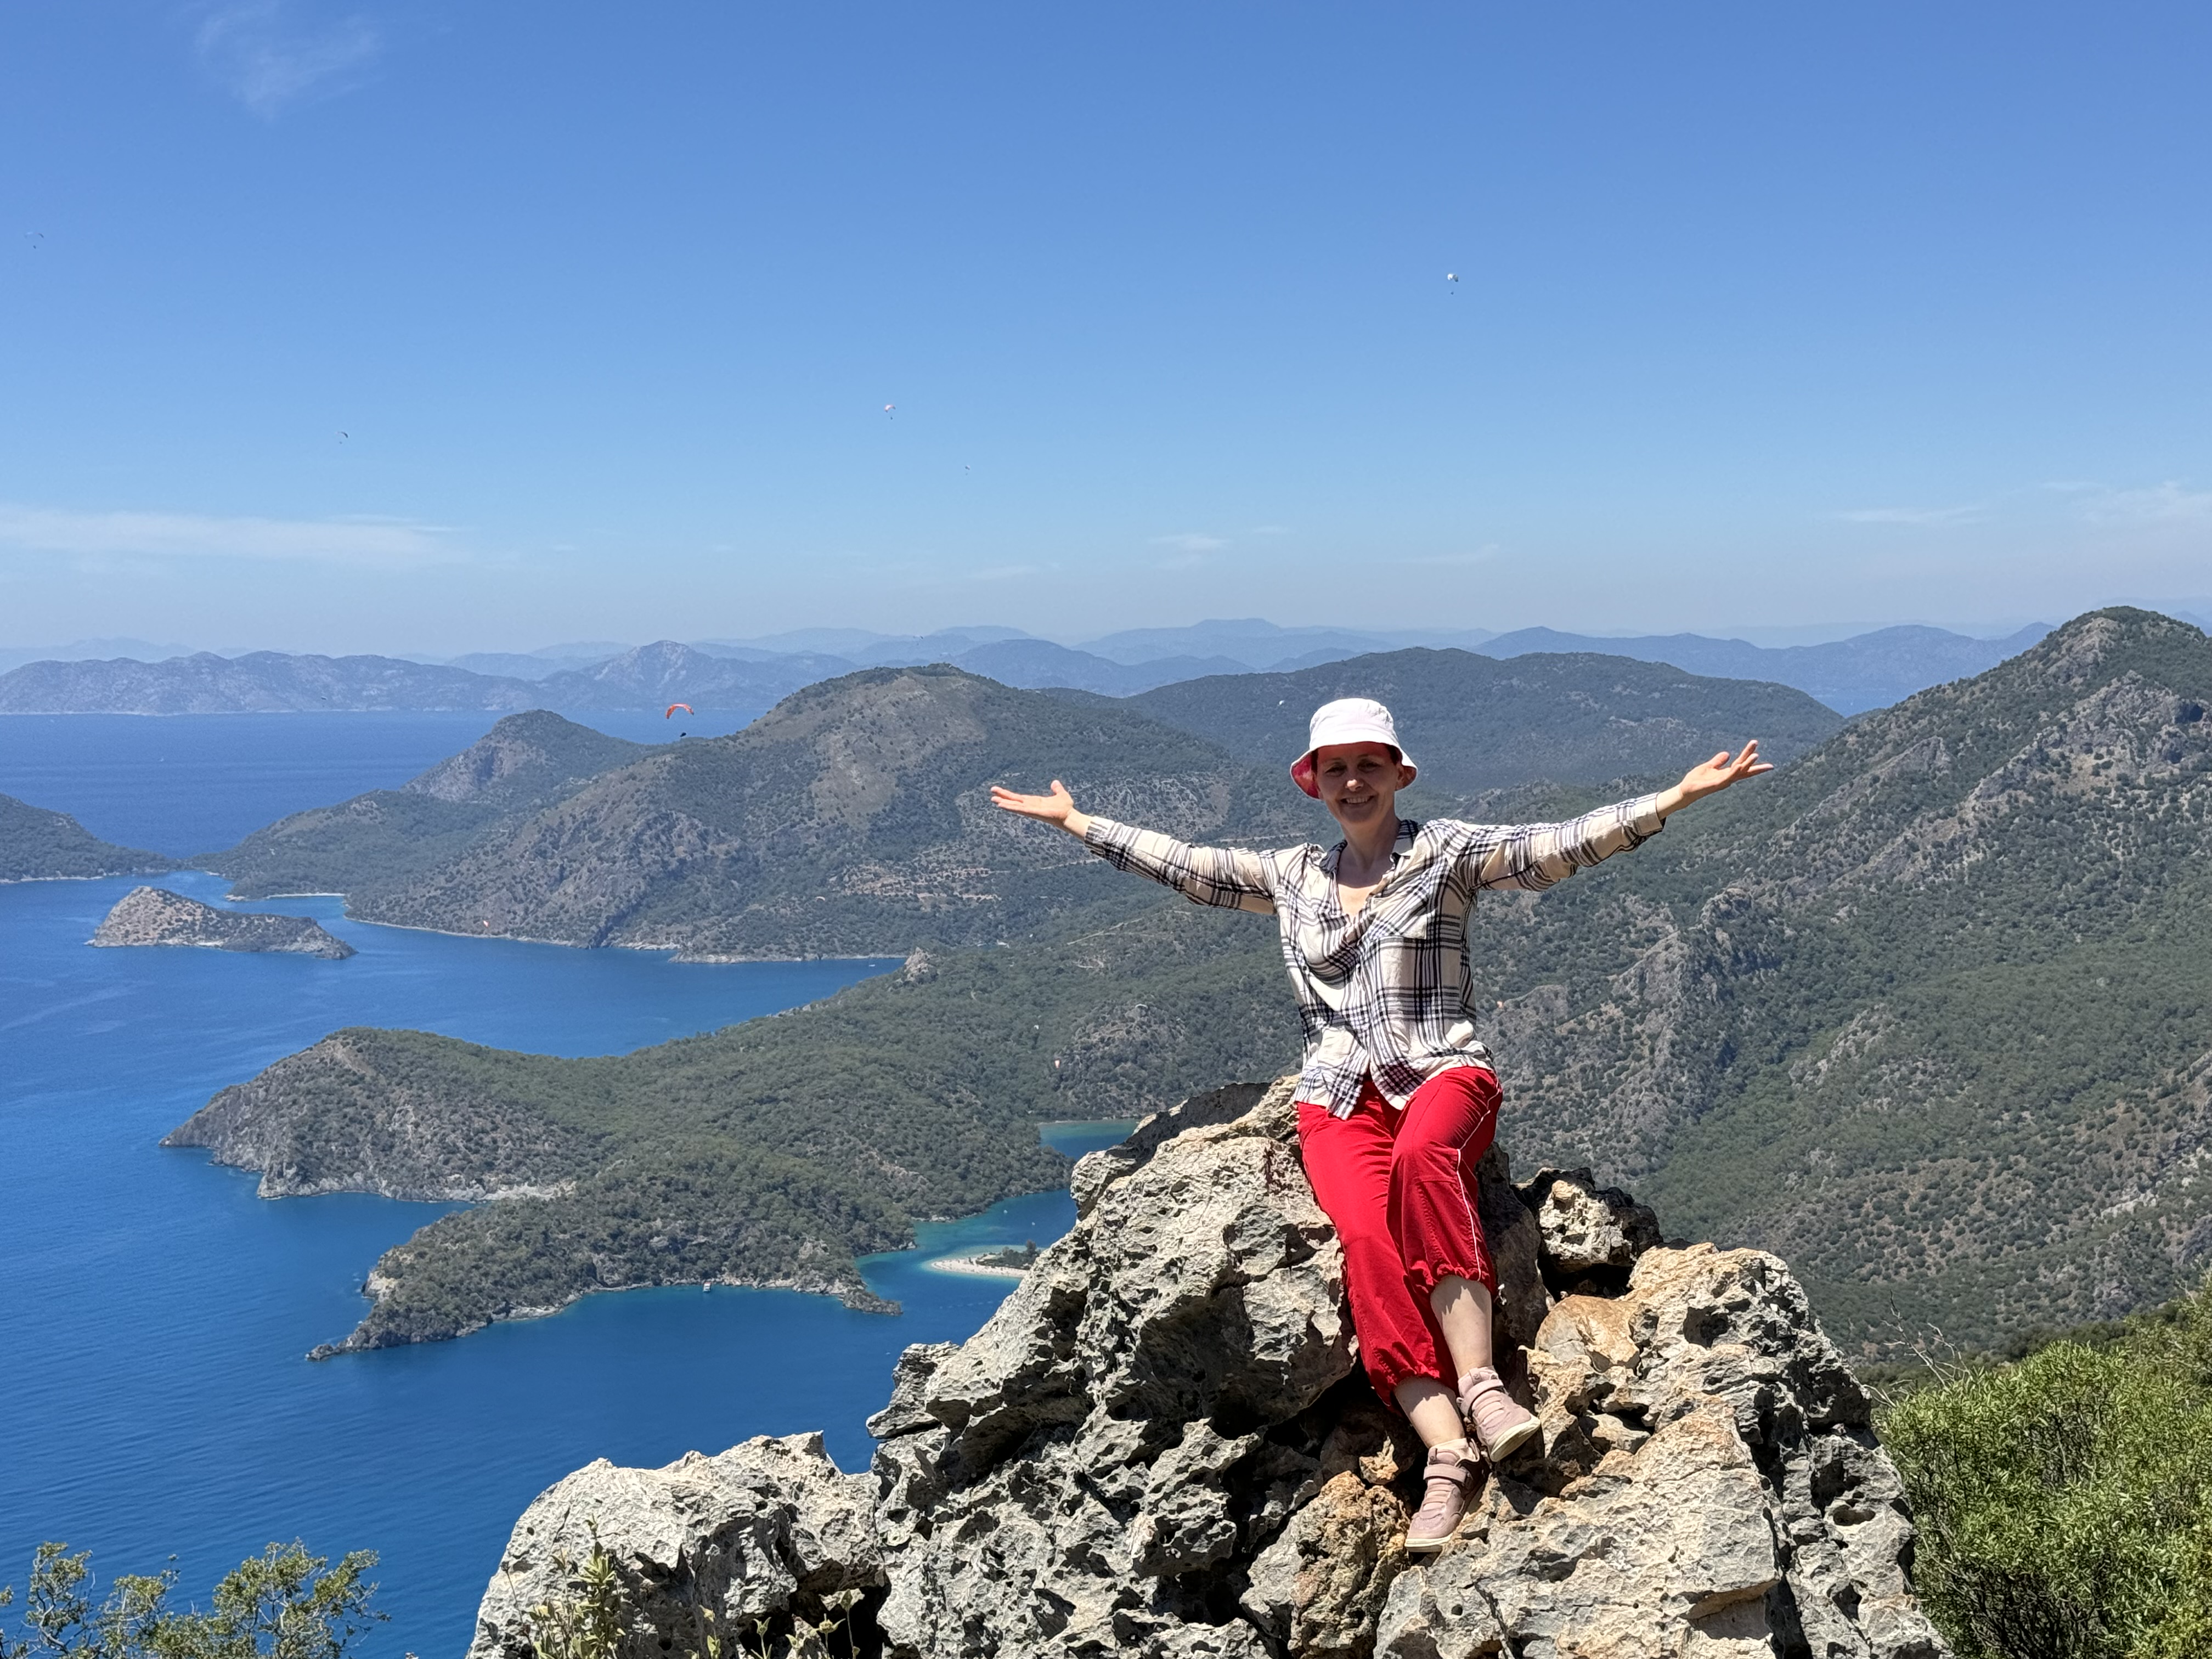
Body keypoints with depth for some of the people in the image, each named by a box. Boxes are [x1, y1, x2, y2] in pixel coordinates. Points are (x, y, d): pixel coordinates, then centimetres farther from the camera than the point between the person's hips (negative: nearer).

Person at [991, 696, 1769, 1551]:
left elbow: (1554, 846, -5)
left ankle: (1480, 1385, -40)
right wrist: (1075, 821, 29)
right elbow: (1184, 865, 26)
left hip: (1444, 1072, -2)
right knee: (1368, 1240, -28)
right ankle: (1446, 1455, -35)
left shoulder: (1445, 851, 7)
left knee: (1421, 1158, -40)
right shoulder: (1292, 876, 19)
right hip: (1341, 1095, 3)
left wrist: (1678, 796, -16)